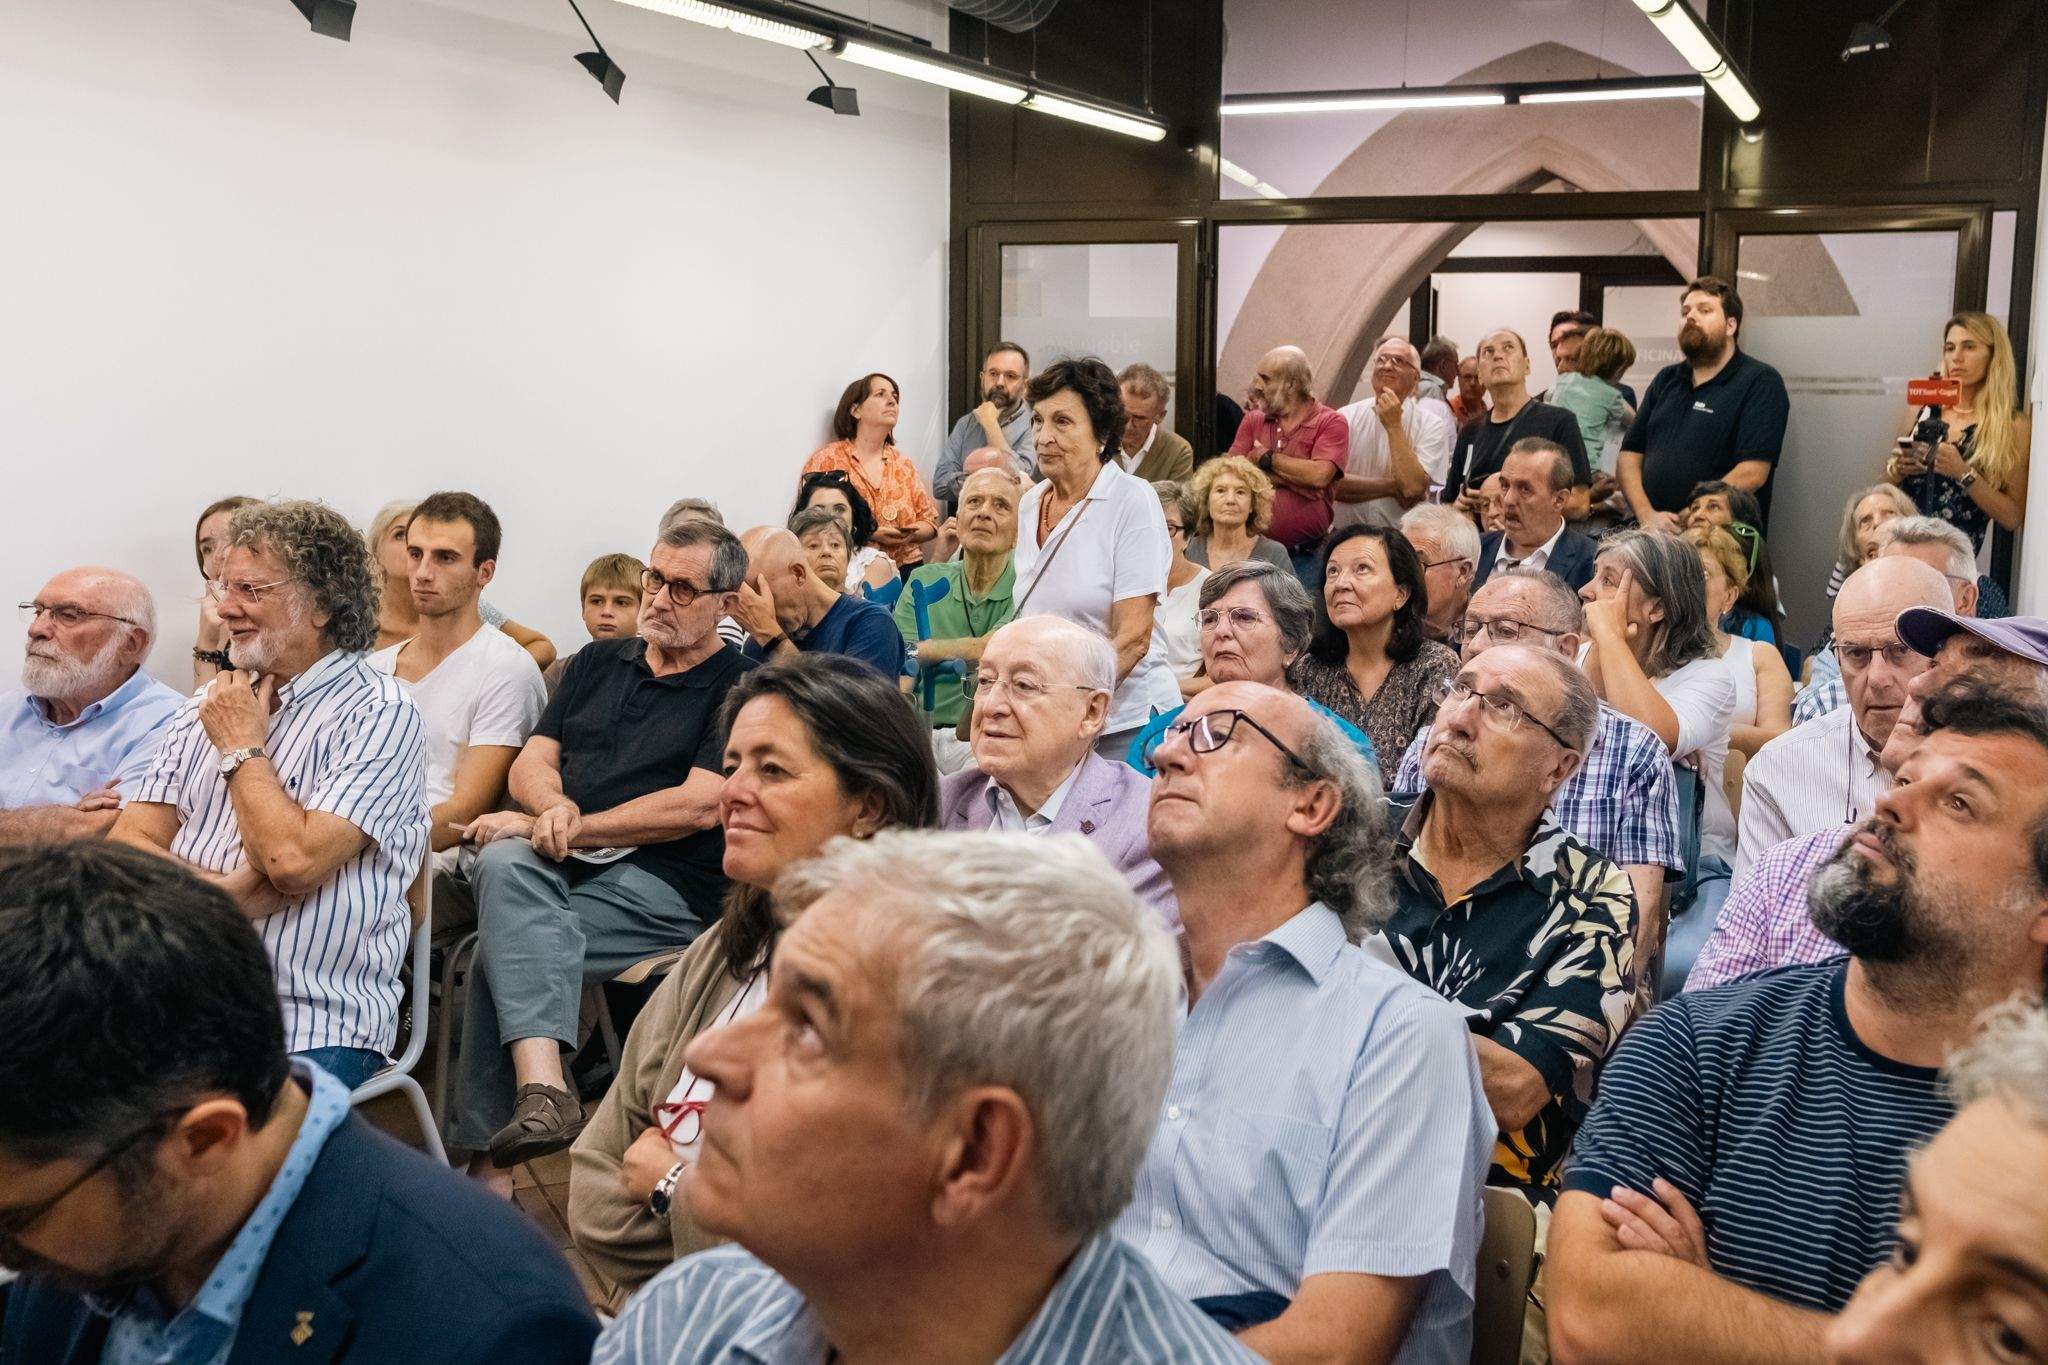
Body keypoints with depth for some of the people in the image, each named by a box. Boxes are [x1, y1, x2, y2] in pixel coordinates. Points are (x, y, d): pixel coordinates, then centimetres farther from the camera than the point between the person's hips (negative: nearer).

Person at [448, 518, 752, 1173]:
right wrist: (554, 810, -9)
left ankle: (487, 1160, -22)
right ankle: (542, 1088, -43)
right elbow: (531, 762, 16)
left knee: (499, 949, -28)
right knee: (504, 862, -31)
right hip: (559, 867, 5)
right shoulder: (600, 661, 23)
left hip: (663, 885, -5)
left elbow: (698, 806, -8)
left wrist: (572, 830, -12)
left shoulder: (742, 689, 4)